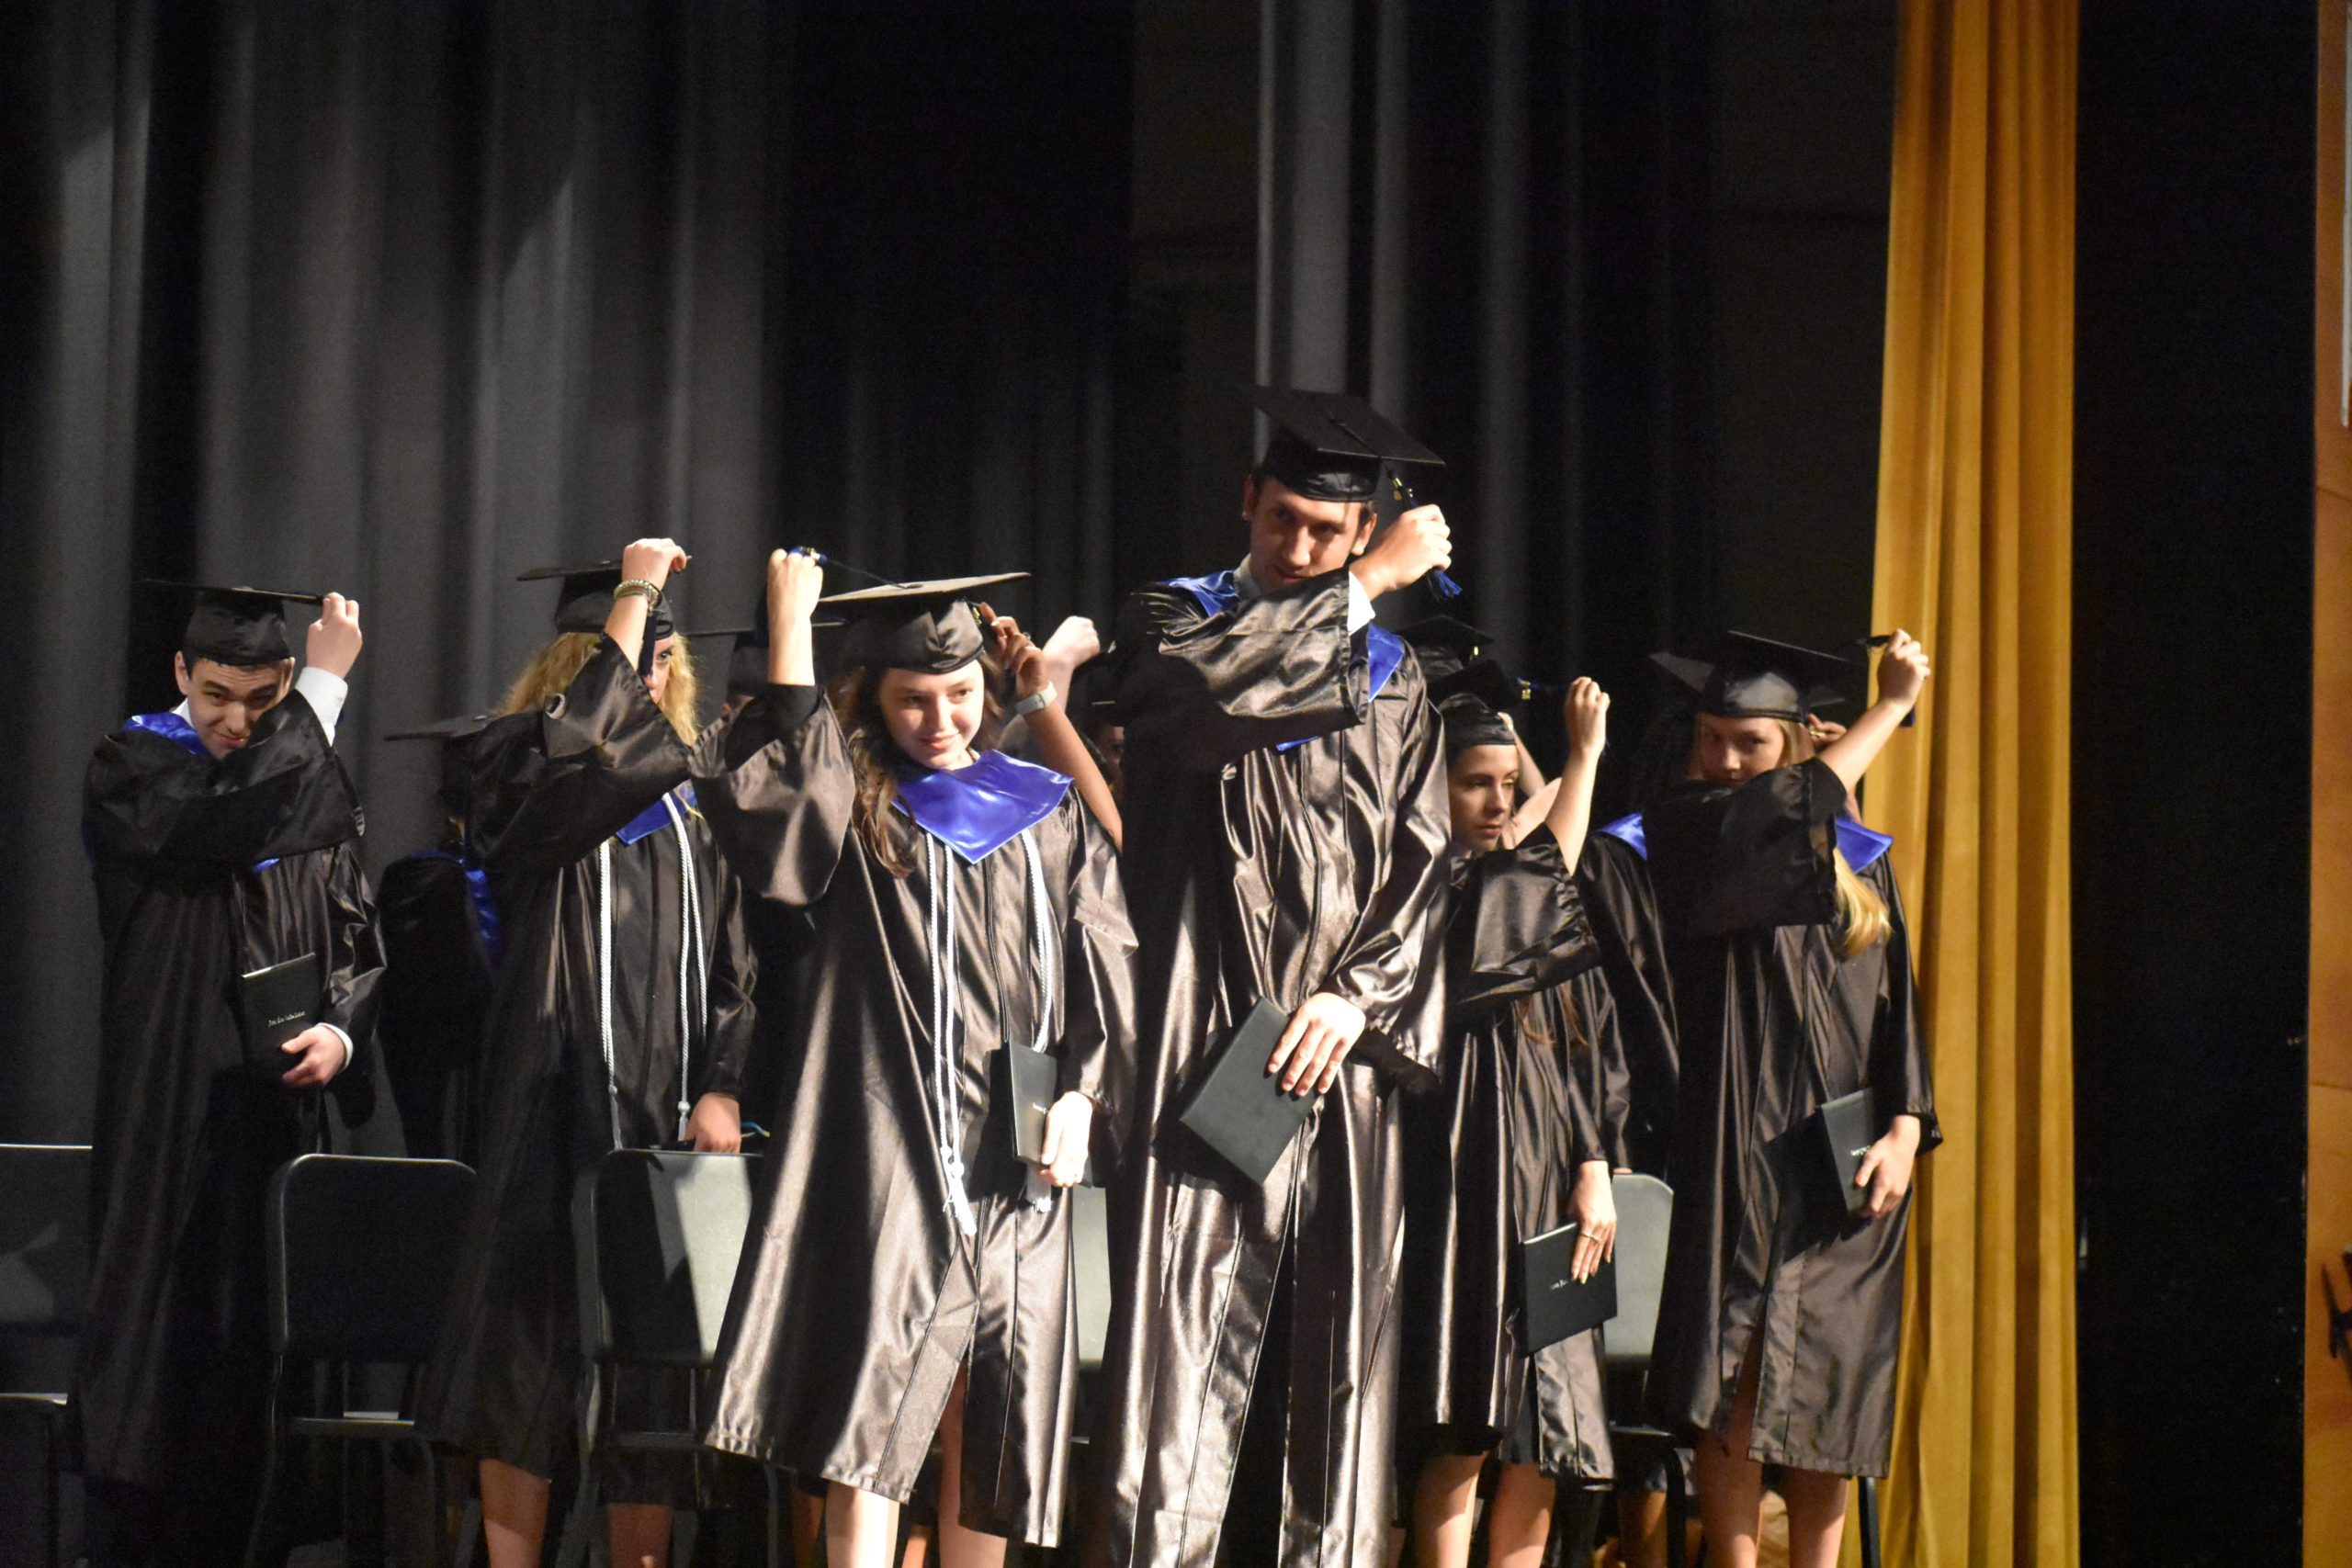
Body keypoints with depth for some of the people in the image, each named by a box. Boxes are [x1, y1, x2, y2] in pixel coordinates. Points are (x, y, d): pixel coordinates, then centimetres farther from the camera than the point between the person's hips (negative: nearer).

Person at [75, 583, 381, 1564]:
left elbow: (357, 946, 13)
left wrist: (342, 1030, -9)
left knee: (252, 1361, 5)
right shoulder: (131, 768, -2)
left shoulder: (311, 780, 13)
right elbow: (227, 829, -23)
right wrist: (324, 687, -16)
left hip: (280, 1109, 5)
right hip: (170, 1115, -4)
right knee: (159, 1346, -5)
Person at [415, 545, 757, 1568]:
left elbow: (736, 964, 11)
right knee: (531, 1359, -5)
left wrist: (722, 1088, -5)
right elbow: (569, 751, -22)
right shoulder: (516, 774, 3)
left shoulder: (695, 806, 14)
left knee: (655, 1364, 3)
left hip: (671, 1121, 4)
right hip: (553, 1109, -4)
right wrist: (634, 593, -14)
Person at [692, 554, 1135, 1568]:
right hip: (891, 1143, -3)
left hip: (1018, 1150, 3)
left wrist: (1083, 1095, -3)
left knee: (988, 1419, 4)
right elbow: (761, 791, -15)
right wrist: (791, 629, -12)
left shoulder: (1048, 812, 14)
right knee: (876, 1406, -11)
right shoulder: (850, 809, 7)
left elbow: (1104, 970, 12)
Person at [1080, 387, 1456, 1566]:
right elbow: (1217, 695, -17)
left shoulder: (1391, 675, 17)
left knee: (1333, 1357, 3)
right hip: (1205, 1039, -3)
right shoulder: (1172, 620, 7)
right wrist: (1364, 587, -8)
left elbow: (1421, 862, 10)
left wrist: (1355, 994, -7)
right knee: (1184, 1348, -10)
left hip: (1336, 1045, 4)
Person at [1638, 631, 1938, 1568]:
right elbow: (1787, 809, -15)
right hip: (1737, 1145, -3)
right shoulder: (1683, 832, 3)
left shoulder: (1859, 855, 14)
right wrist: (1891, 705, -5)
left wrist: (1906, 1127, -3)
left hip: (1845, 1158, 4)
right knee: (1739, 1376, -12)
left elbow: (1896, 998, 11)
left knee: (1830, 1387, 1)